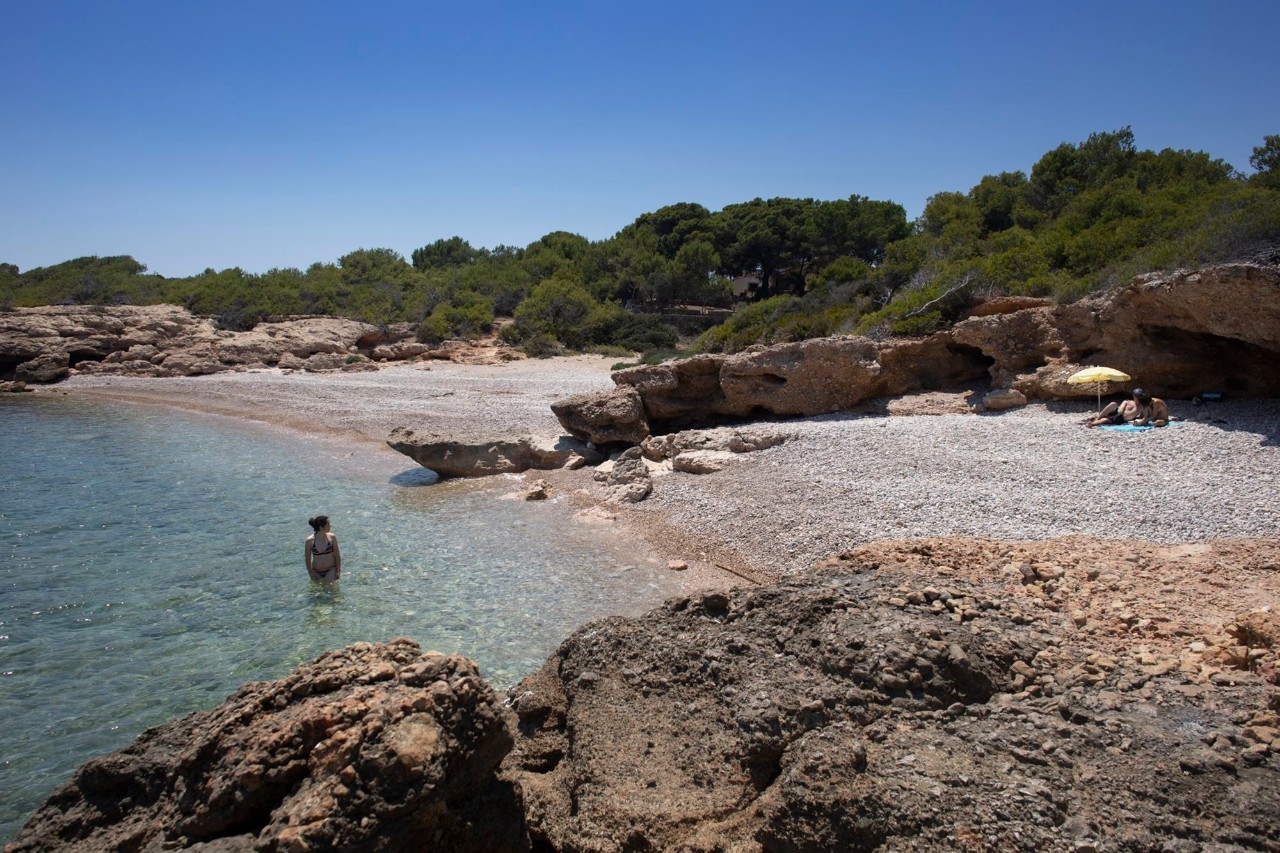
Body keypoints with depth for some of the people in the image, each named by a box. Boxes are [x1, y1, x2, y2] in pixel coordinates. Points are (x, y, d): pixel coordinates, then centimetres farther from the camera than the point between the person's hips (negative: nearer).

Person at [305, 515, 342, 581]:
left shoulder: (332, 537, -7)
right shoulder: (309, 540, -11)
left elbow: (337, 555, 0)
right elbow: (307, 559, -3)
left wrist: (338, 571, -4)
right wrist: (312, 575, -5)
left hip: (331, 571, 0)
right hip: (316, 572, 0)